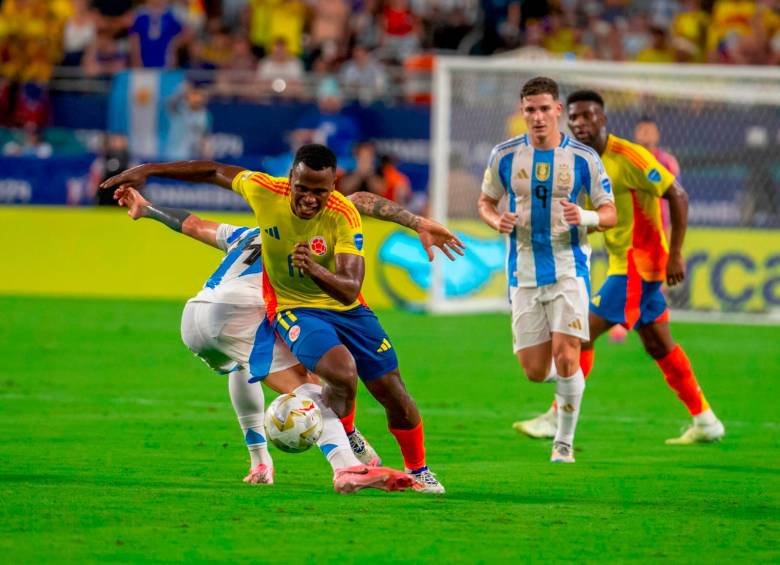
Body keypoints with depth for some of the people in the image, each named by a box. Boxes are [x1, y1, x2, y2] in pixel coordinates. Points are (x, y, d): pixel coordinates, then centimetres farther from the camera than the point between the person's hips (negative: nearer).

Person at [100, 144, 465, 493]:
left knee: (392, 392, 2)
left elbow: (350, 290, -35)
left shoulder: (344, 216, -26)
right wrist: (148, 170, 2)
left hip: (345, 307, 1)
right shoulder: (264, 191, -21)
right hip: (294, 309, -1)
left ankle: (418, 470, 30)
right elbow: (214, 172, -1)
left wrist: (316, 270, -55)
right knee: (343, 374, -28)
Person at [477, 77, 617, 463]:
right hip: (524, 272, 2)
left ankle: (564, 442, 3)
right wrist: (496, 221, -9)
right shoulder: (505, 155, 1)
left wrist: (585, 218, -21)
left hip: (568, 269, -2)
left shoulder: (583, 158, -3)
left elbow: (610, 213, 2)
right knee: (534, 371, 0)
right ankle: (566, 375, 37)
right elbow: (486, 202, 14)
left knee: (565, 357, -14)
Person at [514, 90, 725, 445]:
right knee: (659, 346, 14)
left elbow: (677, 196, -16)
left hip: (639, 263, -9)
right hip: (623, 263, 9)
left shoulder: (628, 157, -18)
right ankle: (705, 421, 22)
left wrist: (675, 254, -19)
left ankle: (557, 419, -4)